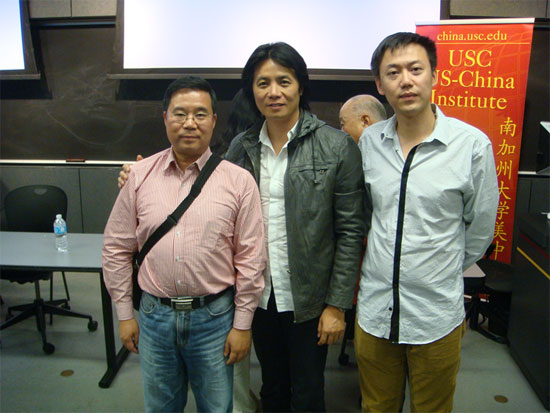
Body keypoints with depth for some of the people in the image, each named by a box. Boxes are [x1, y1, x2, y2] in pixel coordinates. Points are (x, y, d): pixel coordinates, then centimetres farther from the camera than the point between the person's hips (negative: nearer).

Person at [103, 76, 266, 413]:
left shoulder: (239, 180, -7)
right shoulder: (140, 175, -2)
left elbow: (251, 257, -5)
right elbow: (117, 249, 4)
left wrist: (242, 324, -4)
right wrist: (125, 313, 6)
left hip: (214, 315, -2)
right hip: (155, 314, 2)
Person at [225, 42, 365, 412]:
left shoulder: (337, 147, -11)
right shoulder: (241, 146, 1)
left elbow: (350, 232, -10)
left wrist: (337, 305, -10)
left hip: (308, 299, -3)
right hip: (259, 297, 4)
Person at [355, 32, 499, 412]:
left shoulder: (473, 144, -12)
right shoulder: (369, 141, -2)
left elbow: (480, 228, 0)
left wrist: (443, 274, 9)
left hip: (437, 316, -2)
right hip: (374, 311, 3)